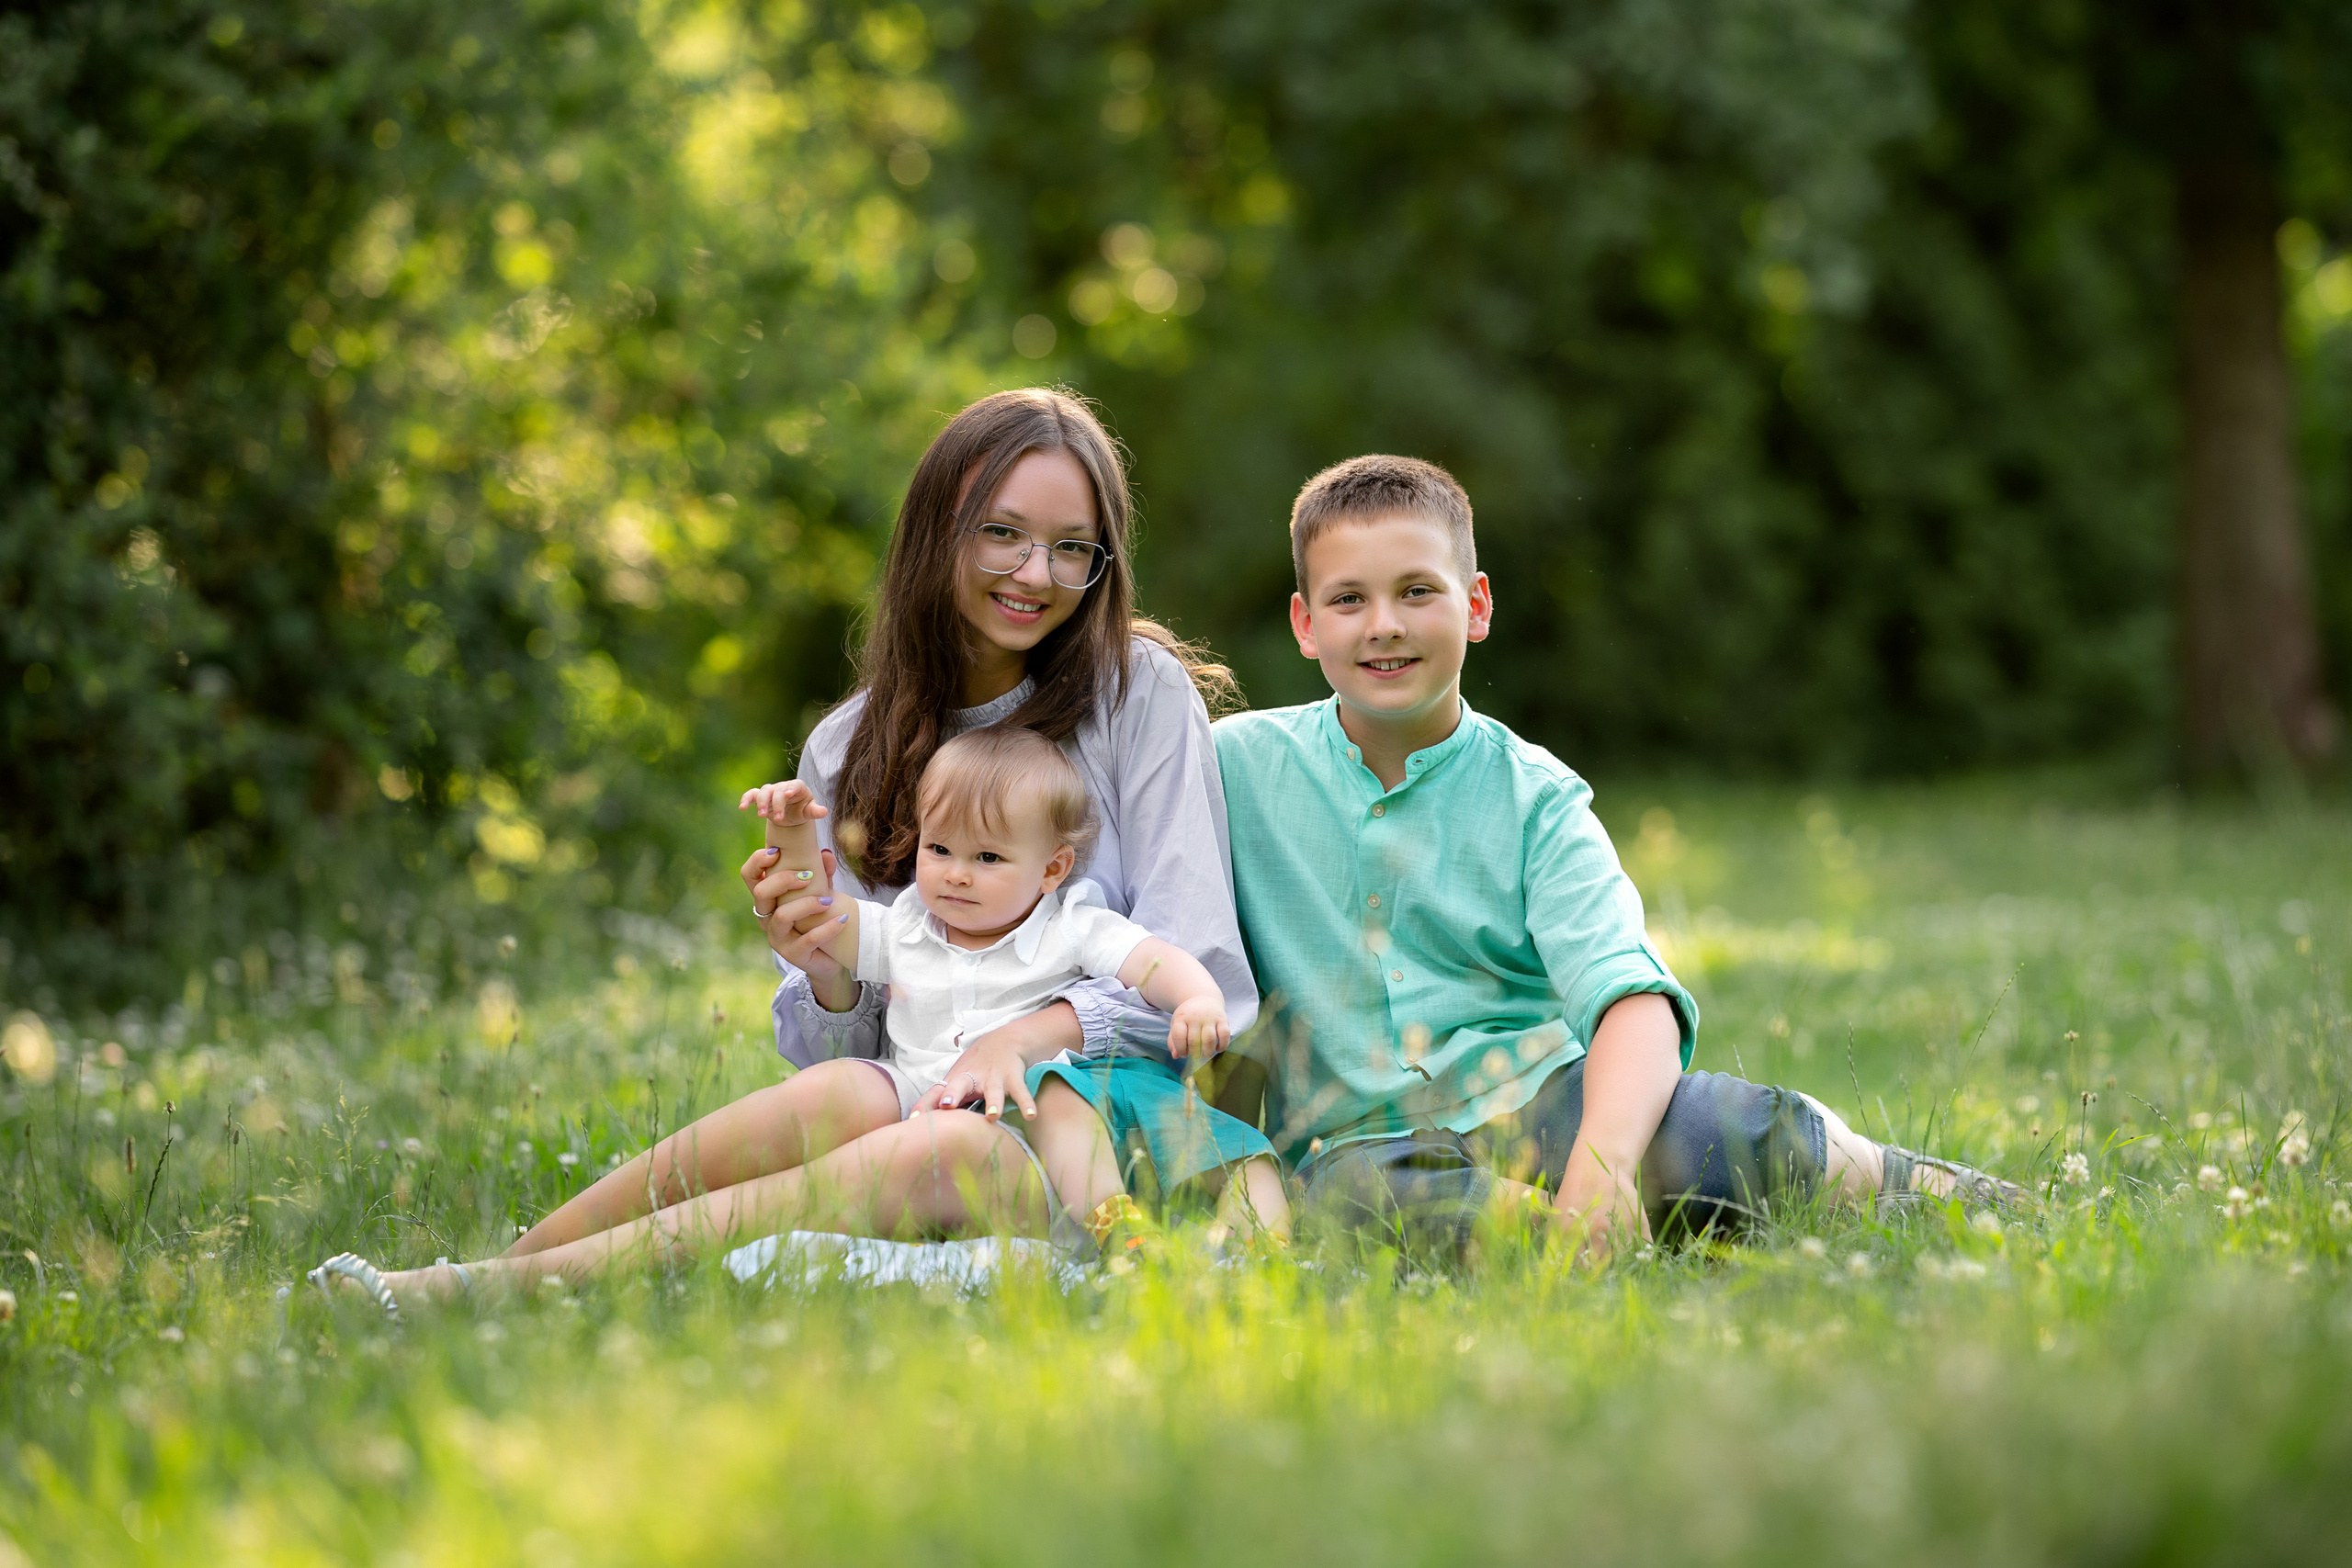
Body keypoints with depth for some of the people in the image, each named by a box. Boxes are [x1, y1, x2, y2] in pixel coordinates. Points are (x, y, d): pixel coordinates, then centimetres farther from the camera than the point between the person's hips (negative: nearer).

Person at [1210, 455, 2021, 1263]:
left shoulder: (1531, 795, 2)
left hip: (1543, 1097, 1)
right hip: (1359, 1134, 0)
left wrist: (1602, 1160, -32)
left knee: (1764, 1137, -29)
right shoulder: (1239, 765, 6)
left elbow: (1630, 995, -13)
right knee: (1351, 1196, -40)